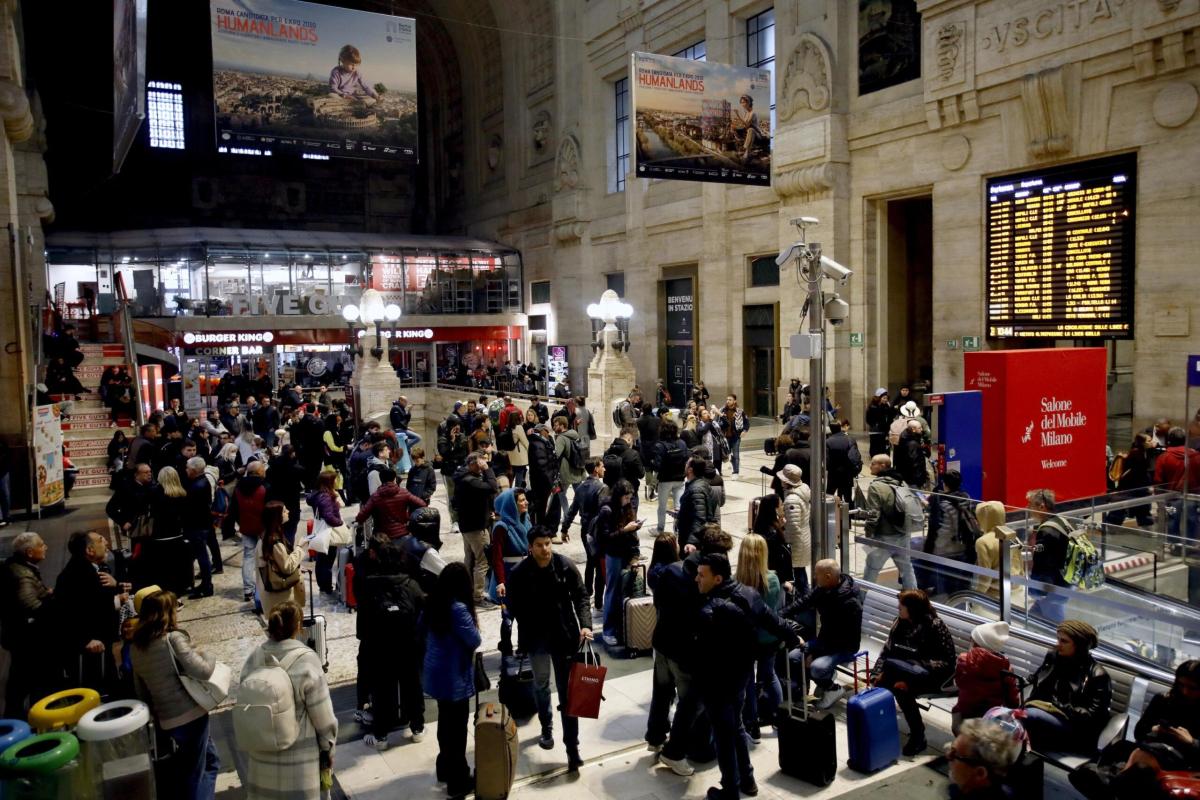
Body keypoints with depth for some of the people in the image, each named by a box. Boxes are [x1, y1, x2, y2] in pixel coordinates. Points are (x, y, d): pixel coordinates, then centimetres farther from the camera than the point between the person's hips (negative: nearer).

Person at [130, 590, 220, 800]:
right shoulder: (173, 638, -16)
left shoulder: (135, 649, 5)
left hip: (164, 720, 6)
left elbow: (141, 692, 12)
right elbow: (202, 672, -19)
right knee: (195, 774, 8)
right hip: (190, 715, -6)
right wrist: (207, 655, 0)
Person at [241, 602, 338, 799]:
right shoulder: (306, 661, -20)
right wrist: (328, 749, 1)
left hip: (261, 754, 4)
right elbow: (322, 715, -14)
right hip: (298, 758, -4)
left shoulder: (253, 658, -7)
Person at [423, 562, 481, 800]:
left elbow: (425, 635, 15)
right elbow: (475, 641, -19)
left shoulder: (433, 604, 0)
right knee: (457, 728, 5)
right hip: (454, 678, -8)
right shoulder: (458, 608, -25)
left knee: (445, 723, 23)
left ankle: (445, 768, 38)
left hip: (437, 674, 8)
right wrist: (473, 632, 0)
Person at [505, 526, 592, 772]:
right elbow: (515, 608, -3)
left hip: (564, 635, -1)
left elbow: (580, 596, -5)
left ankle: (572, 748, 5)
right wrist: (528, 636, -3)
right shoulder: (519, 573, -14)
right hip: (536, 637, 1)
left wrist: (585, 624, -18)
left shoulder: (566, 565, -12)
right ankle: (546, 727, 45)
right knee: (541, 685, 21)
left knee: (567, 691, 0)